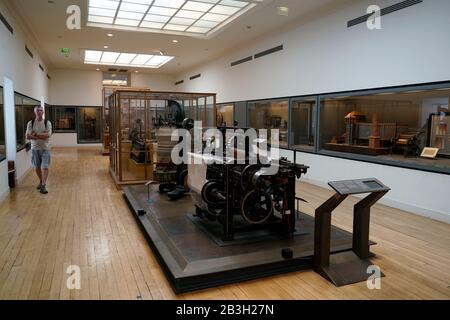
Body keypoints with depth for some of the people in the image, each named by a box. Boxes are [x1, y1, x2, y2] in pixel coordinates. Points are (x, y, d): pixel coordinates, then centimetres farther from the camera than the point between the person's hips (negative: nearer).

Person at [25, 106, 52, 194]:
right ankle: (41, 181, 33)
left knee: (45, 167, -9)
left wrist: (35, 134, -14)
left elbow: (48, 135, -15)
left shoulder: (47, 122, -3)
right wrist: (42, 136, -17)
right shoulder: (30, 123, 1)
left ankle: (43, 185, -9)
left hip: (45, 148, -2)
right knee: (37, 167, 12)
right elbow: (28, 136, -9)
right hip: (35, 148, 2)